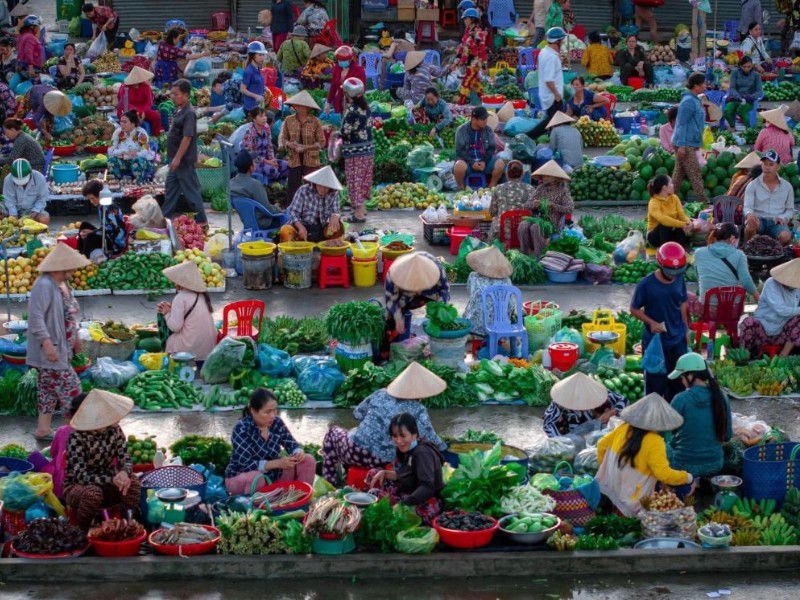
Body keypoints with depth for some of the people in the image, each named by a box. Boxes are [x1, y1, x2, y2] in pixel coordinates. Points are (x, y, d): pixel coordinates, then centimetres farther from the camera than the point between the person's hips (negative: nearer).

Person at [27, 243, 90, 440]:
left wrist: (75, 337, 25)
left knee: (49, 389, 13)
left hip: (62, 347, 10)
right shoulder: (44, 286, -21)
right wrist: (47, 343, -29)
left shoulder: (63, 284, 10)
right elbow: (36, 317, -26)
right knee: (70, 388, -7)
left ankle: (43, 429, 19)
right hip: (51, 349, -10)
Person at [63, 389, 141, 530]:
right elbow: (80, 476, -29)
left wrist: (124, 472, -34)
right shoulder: (78, 437, -24)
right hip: (77, 487, -4)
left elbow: (126, 459, -8)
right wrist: (112, 479, -41)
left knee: (132, 483, -25)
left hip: (105, 484, 4)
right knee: (92, 493, -38)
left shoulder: (114, 431, -6)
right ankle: (80, 531, -15)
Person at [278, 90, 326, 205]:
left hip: (311, 160, -2)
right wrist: (288, 144, -13)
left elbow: (322, 142, -4)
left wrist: (306, 147, -16)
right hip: (295, 160, 2)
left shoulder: (315, 122, -6)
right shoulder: (289, 120, 1)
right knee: (293, 187, 4)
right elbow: (282, 138, 10)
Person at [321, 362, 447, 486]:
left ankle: (328, 484, 28)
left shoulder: (380, 394, 5)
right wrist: (443, 447, 16)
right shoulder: (418, 410, -4)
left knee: (333, 432, 33)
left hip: (355, 452, 0)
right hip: (383, 463, 0)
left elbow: (357, 413, 16)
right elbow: (430, 439, -4)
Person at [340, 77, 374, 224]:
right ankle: (362, 208, 28)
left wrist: (337, 134, 2)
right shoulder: (366, 107, 4)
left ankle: (359, 213, 1)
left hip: (354, 151, -8)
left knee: (354, 180, 0)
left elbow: (345, 132, -18)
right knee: (364, 179, 17)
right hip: (368, 148, 8)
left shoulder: (351, 110, -19)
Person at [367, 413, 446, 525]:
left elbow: (427, 487, -30)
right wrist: (384, 473, -2)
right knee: (373, 474, 9)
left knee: (375, 494, -23)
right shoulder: (404, 450, 6)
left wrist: (404, 504, -38)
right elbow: (403, 476, 16)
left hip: (427, 502, -10)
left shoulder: (422, 453, -20)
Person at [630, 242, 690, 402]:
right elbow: (634, 309, -9)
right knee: (655, 380, 4)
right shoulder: (646, 285, -18)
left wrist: (686, 328, 11)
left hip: (678, 340, 5)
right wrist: (651, 323, -22)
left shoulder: (679, 280, -5)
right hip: (655, 341, -5)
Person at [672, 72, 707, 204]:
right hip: (685, 144, -10)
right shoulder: (688, 101, -15)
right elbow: (682, 123, -19)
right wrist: (681, 145, -22)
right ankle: (703, 202, -5)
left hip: (690, 144, 10)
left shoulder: (695, 100, 16)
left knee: (679, 174, 12)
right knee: (695, 173, -7)